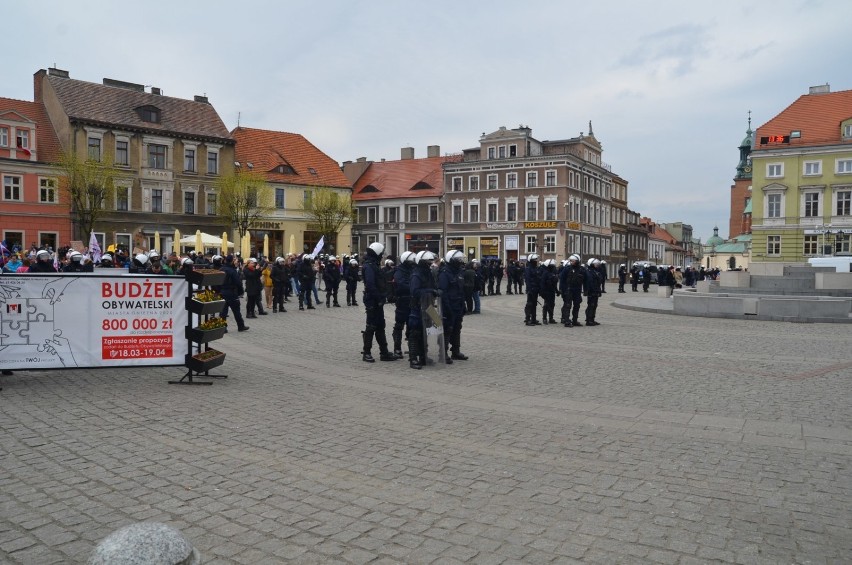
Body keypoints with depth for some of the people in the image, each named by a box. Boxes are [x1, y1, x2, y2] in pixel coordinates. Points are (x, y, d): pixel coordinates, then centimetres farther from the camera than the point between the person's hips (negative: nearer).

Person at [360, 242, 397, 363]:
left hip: (377, 302, 10)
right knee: (371, 326, -3)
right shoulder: (369, 266, -16)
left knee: (380, 326, 12)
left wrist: (383, 296, 11)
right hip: (373, 302, -10)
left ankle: (384, 352, 18)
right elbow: (370, 285, -24)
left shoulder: (374, 265, 15)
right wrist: (379, 298, -21)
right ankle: (366, 353, 6)